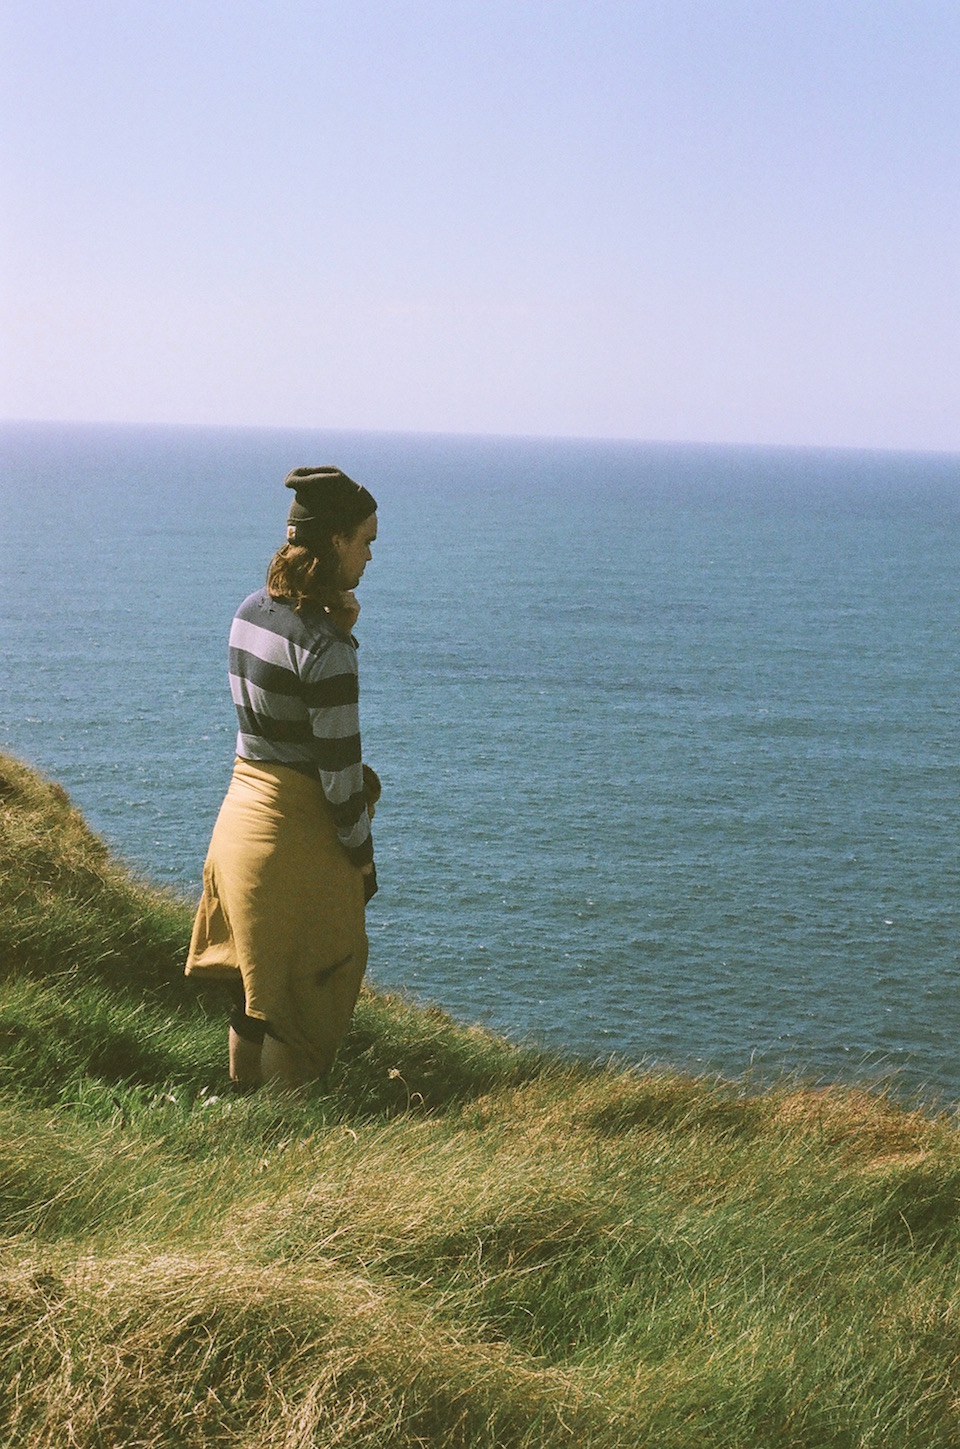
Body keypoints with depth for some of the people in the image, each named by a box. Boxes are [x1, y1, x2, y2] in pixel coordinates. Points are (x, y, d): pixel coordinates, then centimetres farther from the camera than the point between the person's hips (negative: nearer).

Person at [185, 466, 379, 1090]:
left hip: (243, 809, 8)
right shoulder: (325, 647, -22)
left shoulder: (250, 611, 2)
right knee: (312, 980, 8)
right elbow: (339, 766, -19)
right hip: (297, 829, -8)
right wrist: (362, 856, -6)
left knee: (259, 972, 22)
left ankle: (247, 1088, 35)